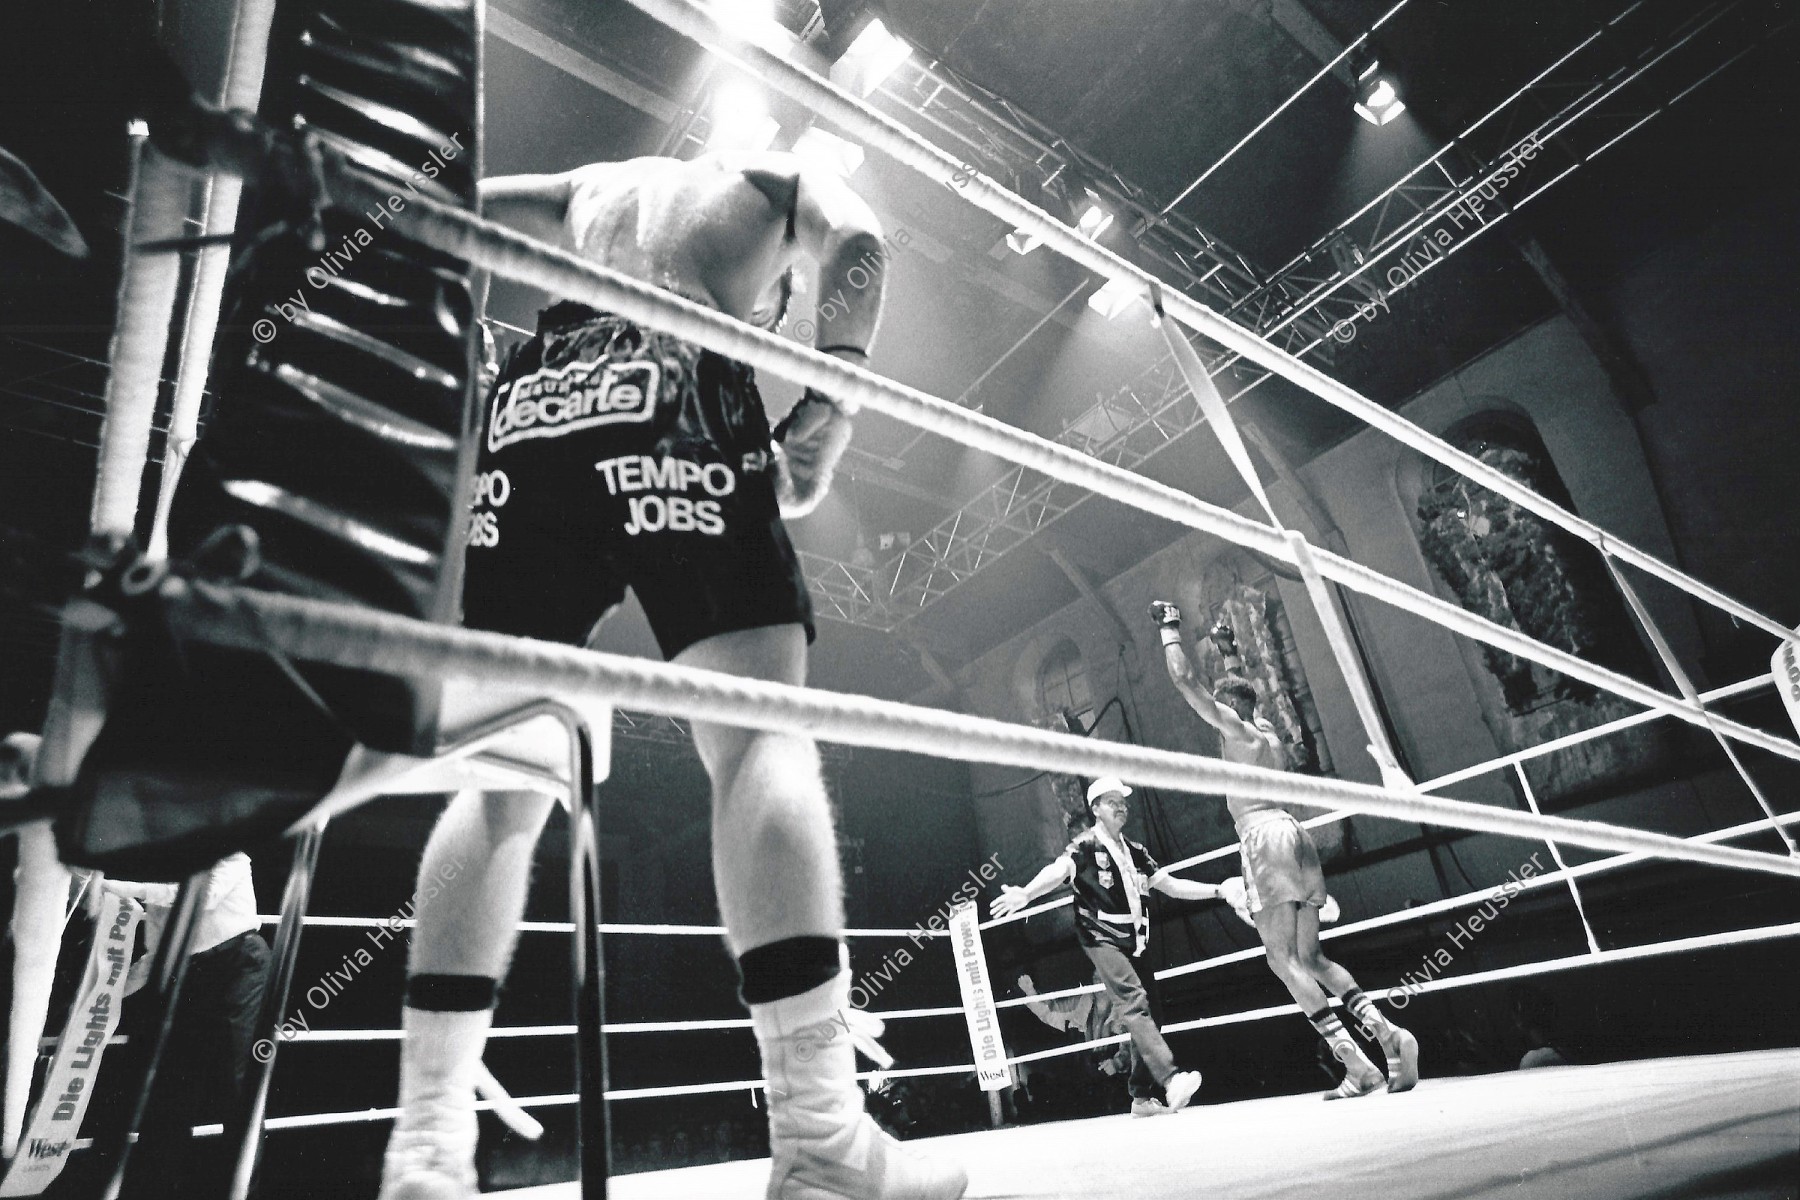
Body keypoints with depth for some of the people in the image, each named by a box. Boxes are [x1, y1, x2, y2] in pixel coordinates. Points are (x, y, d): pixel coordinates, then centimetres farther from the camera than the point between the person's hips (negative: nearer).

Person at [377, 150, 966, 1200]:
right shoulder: (779, 177, 29)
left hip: (527, 410, 5)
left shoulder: (592, 186, 40)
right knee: (762, 738, -11)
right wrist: (835, 392, -3)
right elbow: (857, 241, 6)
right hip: (674, 399, -4)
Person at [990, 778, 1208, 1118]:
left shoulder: (1135, 851, 15)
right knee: (1133, 1001, -23)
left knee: (1144, 1014, 6)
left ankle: (1143, 1097, 16)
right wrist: (1025, 893, -42)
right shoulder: (1085, 847, -6)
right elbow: (1057, 872, -23)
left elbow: (1171, 885, 19)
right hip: (1101, 939, -7)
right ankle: (1171, 1080, -31)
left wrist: (1218, 890, 13)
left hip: (1134, 942, 7)